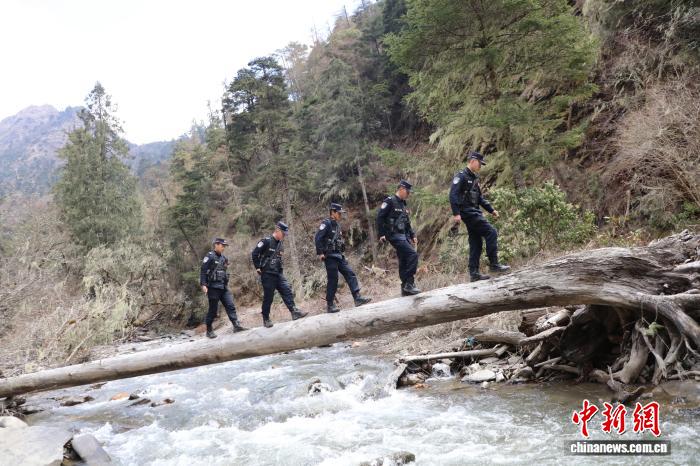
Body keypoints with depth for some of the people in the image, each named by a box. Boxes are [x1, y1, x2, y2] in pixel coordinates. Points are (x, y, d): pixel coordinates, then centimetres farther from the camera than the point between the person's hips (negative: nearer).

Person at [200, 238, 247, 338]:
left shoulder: (223, 258, 15)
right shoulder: (210, 256, -7)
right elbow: (203, 271, -12)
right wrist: (203, 285, -20)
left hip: (223, 288, 7)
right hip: (213, 287, -7)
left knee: (230, 306, -4)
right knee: (213, 309, -1)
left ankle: (236, 325, -8)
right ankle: (209, 330, 10)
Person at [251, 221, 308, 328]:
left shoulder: (280, 243, 11)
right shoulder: (266, 241, -13)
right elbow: (254, 254, -12)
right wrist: (258, 268, -10)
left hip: (278, 274, 7)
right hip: (267, 274, -7)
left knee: (287, 291, -7)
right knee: (268, 297, 0)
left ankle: (294, 312, -10)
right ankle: (266, 319, 12)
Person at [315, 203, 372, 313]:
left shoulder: (337, 225, 16)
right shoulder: (326, 223, -10)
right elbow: (318, 238, -18)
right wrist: (320, 253, -20)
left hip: (339, 256, 8)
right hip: (330, 256, -8)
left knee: (350, 275, -2)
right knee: (333, 280, -5)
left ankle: (357, 298, -5)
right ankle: (330, 305, 4)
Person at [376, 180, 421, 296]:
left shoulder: (403, 204, 20)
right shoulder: (389, 201, -7)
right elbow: (380, 217, -13)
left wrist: (412, 236, 18)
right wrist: (381, 234, -18)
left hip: (403, 236, 9)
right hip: (395, 236, -9)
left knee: (404, 262, 8)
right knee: (413, 254, -20)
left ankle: (405, 288, 14)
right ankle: (409, 283, -18)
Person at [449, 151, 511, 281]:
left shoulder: (474, 178, 19)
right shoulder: (461, 176, -9)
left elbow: (480, 198, 26)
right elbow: (453, 195, -18)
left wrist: (491, 210, 20)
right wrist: (456, 213, -26)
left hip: (475, 213, 9)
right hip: (468, 213, -9)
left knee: (476, 243, 7)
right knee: (491, 233, -13)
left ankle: (474, 273, 9)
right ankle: (494, 264, -9)